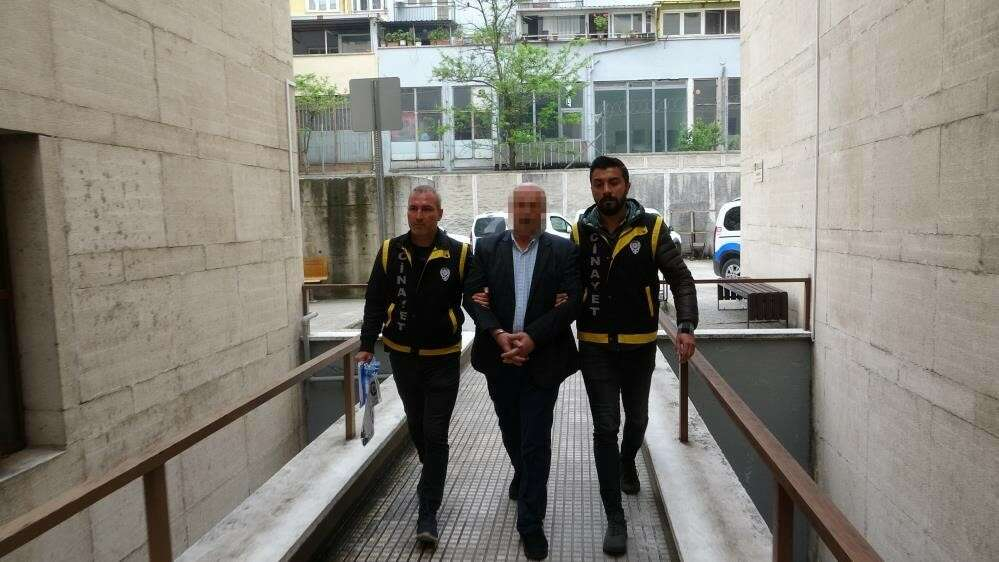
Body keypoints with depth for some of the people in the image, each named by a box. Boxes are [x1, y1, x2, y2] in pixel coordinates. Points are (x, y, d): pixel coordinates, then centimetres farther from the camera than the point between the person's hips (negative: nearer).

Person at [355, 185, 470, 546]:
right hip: (402, 355, 3)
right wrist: (367, 344, -3)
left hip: (442, 358, -3)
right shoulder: (390, 251, -2)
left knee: (435, 434, -2)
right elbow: (375, 302, 2)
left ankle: (428, 513, 7)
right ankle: (432, 475, 48)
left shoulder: (458, 254, -9)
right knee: (416, 425, 20)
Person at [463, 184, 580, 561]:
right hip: (500, 358, 3)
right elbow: (473, 296, -3)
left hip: (541, 359, -3)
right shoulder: (487, 248, 3)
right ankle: (522, 473, 52)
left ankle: (531, 525, 11)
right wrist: (499, 334, -17)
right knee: (510, 431, 22)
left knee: (536, 441, 0)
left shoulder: (563, 251, -3)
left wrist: (532, 337, -20)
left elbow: (570, 302, -10)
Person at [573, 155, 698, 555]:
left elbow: (680, 280, -5)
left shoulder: (651, 228, -8)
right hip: (595, 347, 0)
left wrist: (686, 327, -16)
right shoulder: (580, 232, -4)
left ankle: (627, 461, 55)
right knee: (605, 428, -1)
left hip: (639, 345, 1)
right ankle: (615, 519, 9)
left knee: (637, 417, 21)